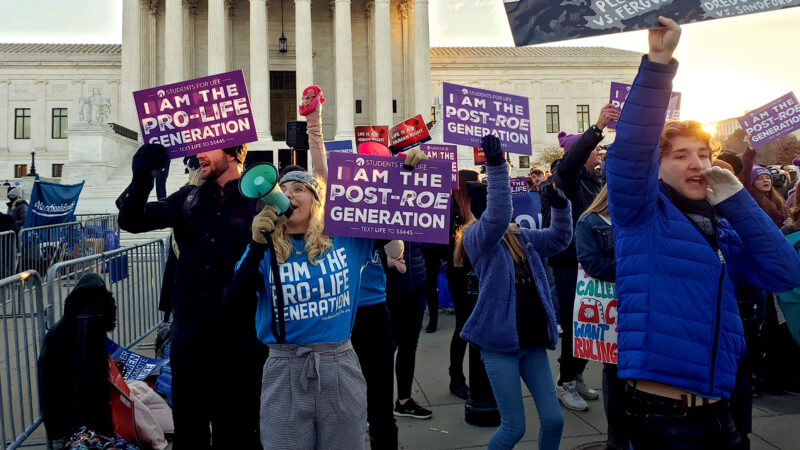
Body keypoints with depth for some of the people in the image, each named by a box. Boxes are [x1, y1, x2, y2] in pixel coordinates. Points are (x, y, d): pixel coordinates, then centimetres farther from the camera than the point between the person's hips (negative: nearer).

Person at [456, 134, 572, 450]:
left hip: (533, 340, 7)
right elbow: (497, 216, -30)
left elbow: (560, 238, 15)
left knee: (553, 419, 9)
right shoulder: (477, 237, -10)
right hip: (499, 343, -6)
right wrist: (495, 166, -39)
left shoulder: (521, 237, 11)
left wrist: (560, 203, -2)